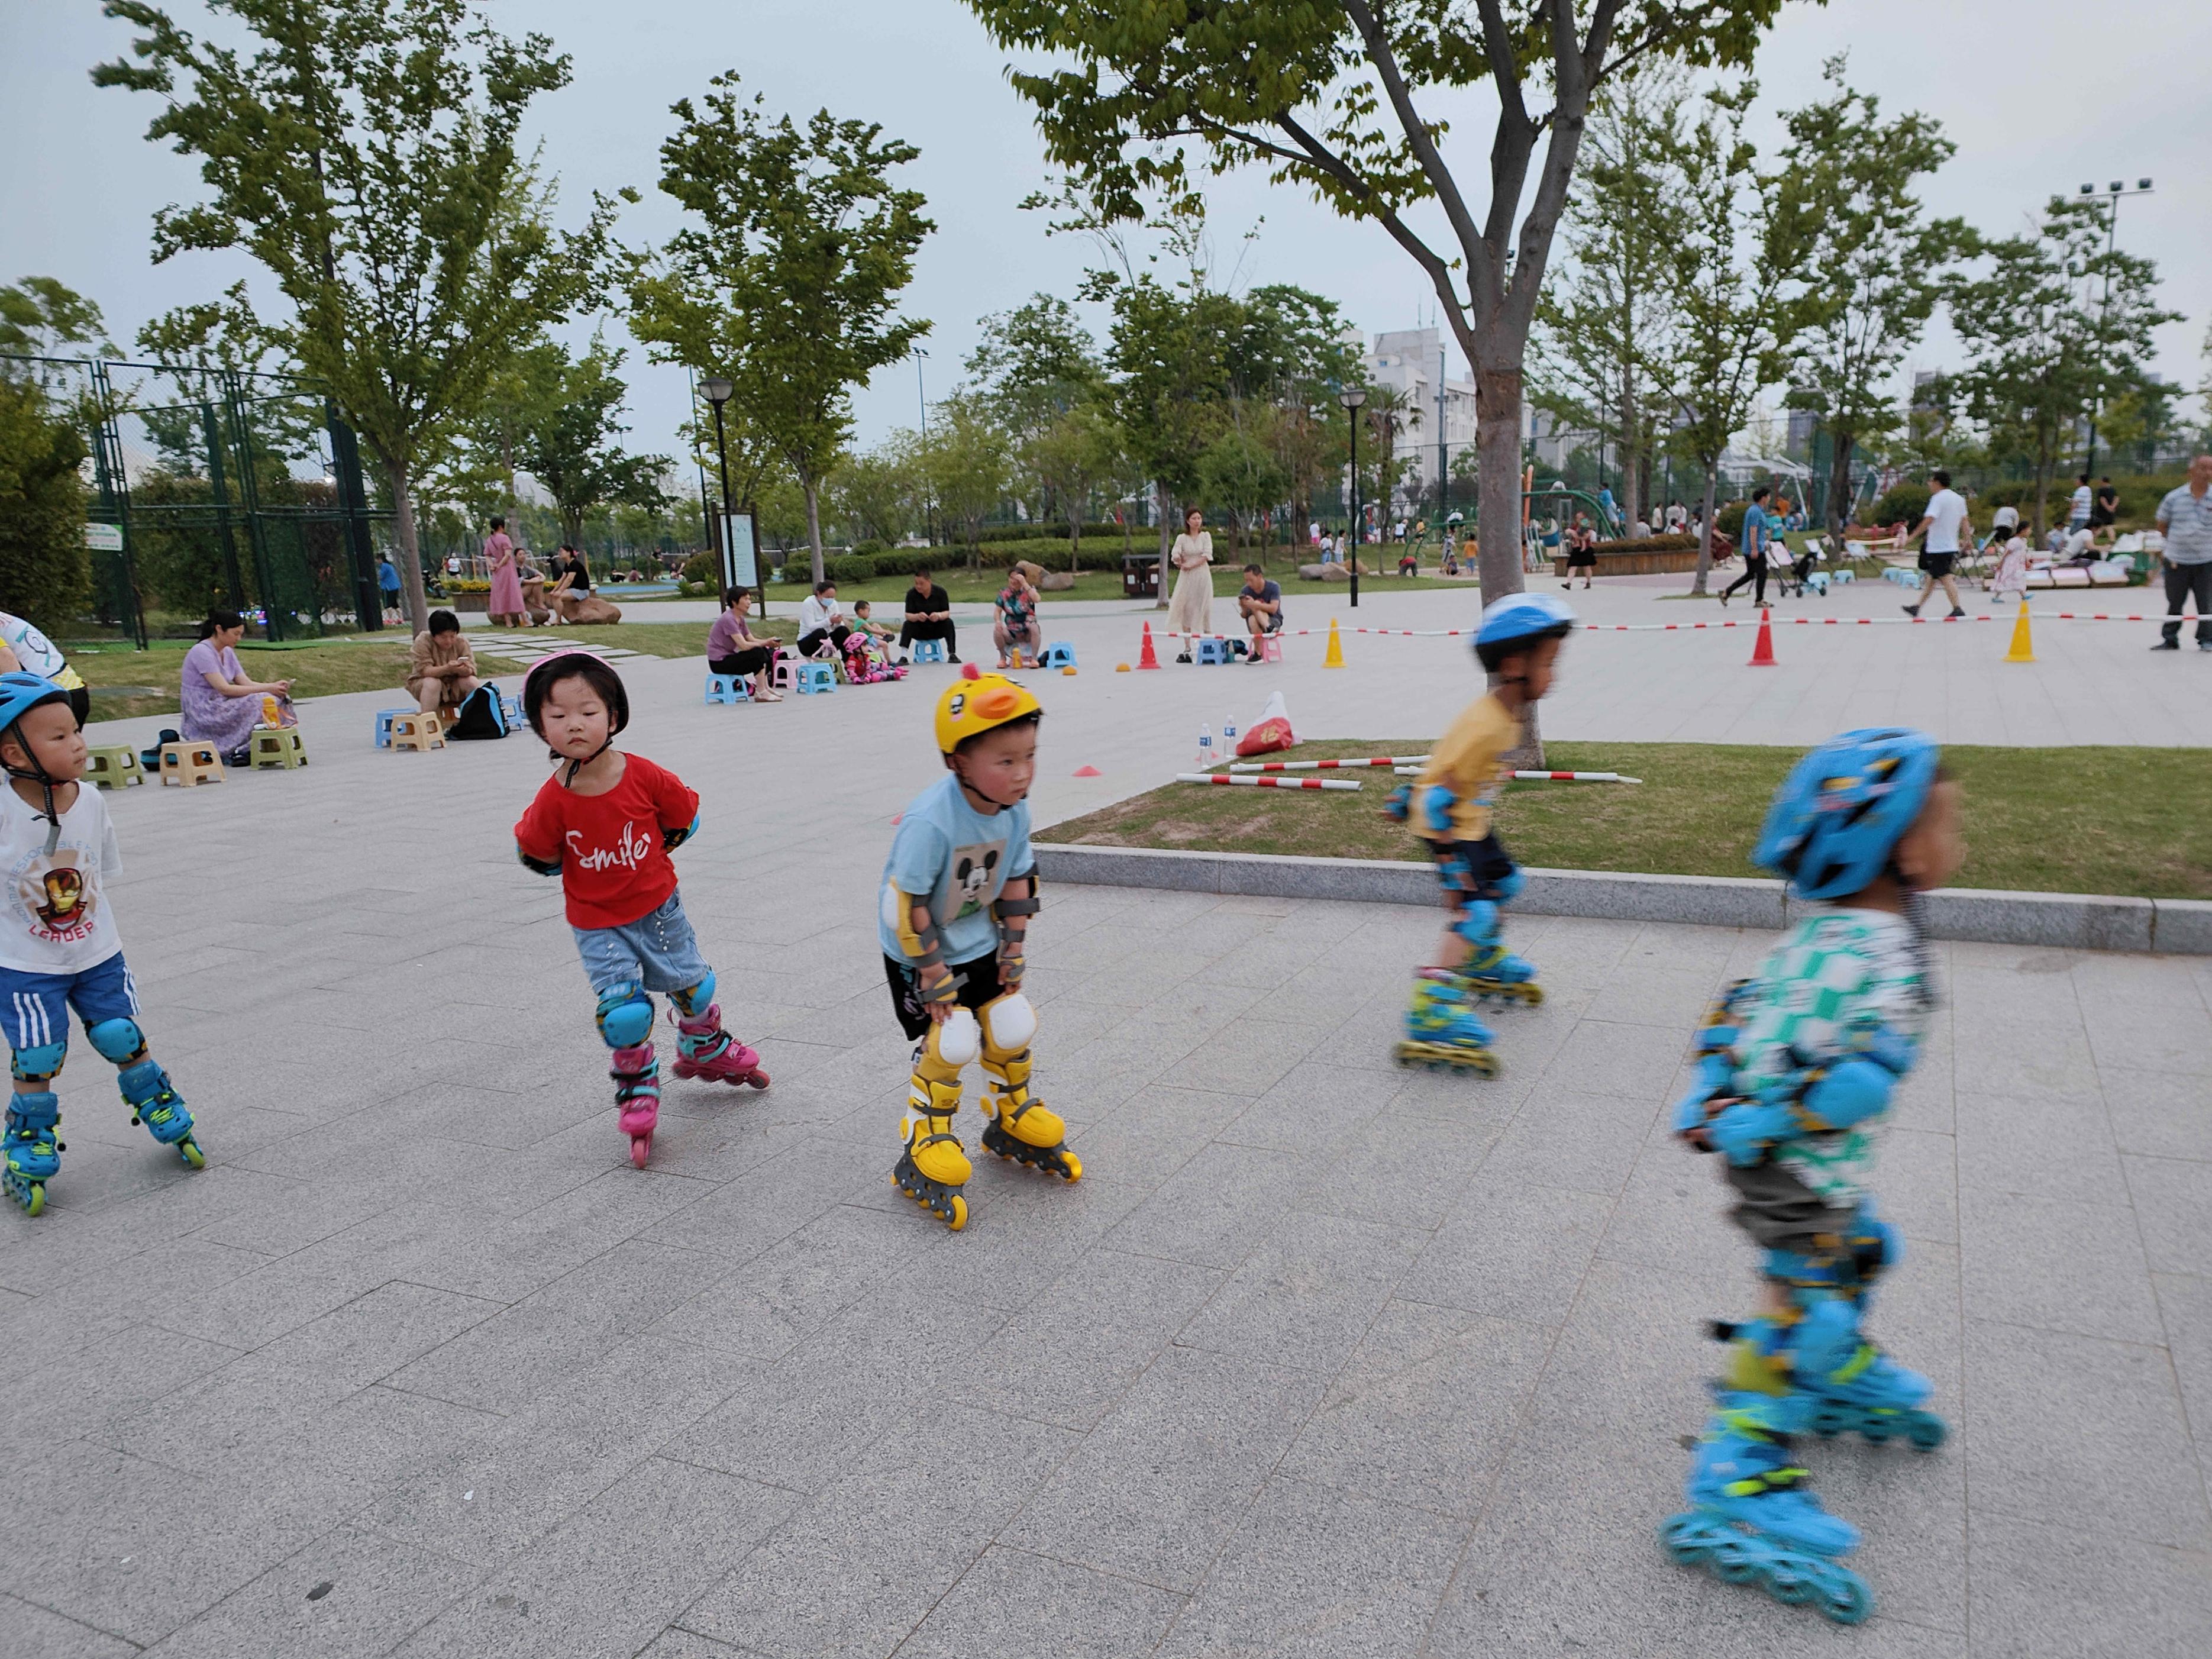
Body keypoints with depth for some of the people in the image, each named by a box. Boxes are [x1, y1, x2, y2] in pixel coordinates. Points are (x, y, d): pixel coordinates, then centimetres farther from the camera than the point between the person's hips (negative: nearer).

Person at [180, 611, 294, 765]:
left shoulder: (228, 653, 12)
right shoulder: (202, 652, -15)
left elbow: (246, 683, 5)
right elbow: (224, 689, -23)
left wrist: (273, 685, -15)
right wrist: (267, 689, -26)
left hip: (220, 708, 9)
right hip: (201, 716, -9)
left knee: (278, 699, -7)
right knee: (260, 702, -25)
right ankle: (236, 752, -15)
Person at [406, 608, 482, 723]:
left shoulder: (461, 642, -9)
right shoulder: (422, 641, -17)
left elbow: (472, 670, -15)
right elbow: (424, 670, -26)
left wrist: (464, 670, -41)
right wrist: (447, 669, -45)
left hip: (454, 685, 2)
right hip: (422, 683, -2)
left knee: (473, 682, -24)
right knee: (432, 683, -35)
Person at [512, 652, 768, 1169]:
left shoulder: (646, 777, -19)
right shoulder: (553, 800, -21)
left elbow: (685, 819, -1)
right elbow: (536, 854, -4)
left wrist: (647, 857, 2)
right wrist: (584, 870, 0)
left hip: (658, 907, 2)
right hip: (598, 925, -2)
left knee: (693, 986, 16)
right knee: (623, 1012, -9)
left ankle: (706, 1051, 47)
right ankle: (638, 1094, 15)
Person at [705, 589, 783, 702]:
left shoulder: (740, 619, 11)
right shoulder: (728, 619, -19)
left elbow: (752, 640, 8)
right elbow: (744, 645, -25)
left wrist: (770, 643, -10)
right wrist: (766, 642, -21)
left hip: (729, 657, 10)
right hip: (719, 663, -10)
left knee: (767, 652, 3)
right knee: (758, 653, -22)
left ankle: (766, 688, 2)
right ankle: (760, 693, -19)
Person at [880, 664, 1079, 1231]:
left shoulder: (1014, 809, -13)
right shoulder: (930, 822, -34)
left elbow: (1017, 882, 2)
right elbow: (908, 907, -28)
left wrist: (1013, 950, 1)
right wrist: (935, 979, -22)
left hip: (978, 942, 6)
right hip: (917, 950, -6)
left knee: (1012, 1025, 4)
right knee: (950, 1042, -14)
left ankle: (1012, 1124, 29)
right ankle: (924, 1154, 5)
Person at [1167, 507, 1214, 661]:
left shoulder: (1206, 536, 4)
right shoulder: (1182, 538, 5)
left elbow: (1207, 556, -8)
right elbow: (1175, 554, -5)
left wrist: (1191, 565, -11)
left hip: (1202, 575, -1)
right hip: (1187, 578, 1)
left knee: (1204, 610, 0)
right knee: (1186, 610, -2)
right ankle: (1187, 648, 1)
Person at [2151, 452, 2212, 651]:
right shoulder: (2174, 497, -1)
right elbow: (2162, 526, 11)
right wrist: (2176, 541, 6)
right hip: (2177, 560, 0)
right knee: (2174, 603, 9)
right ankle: (2170, 640, 18)